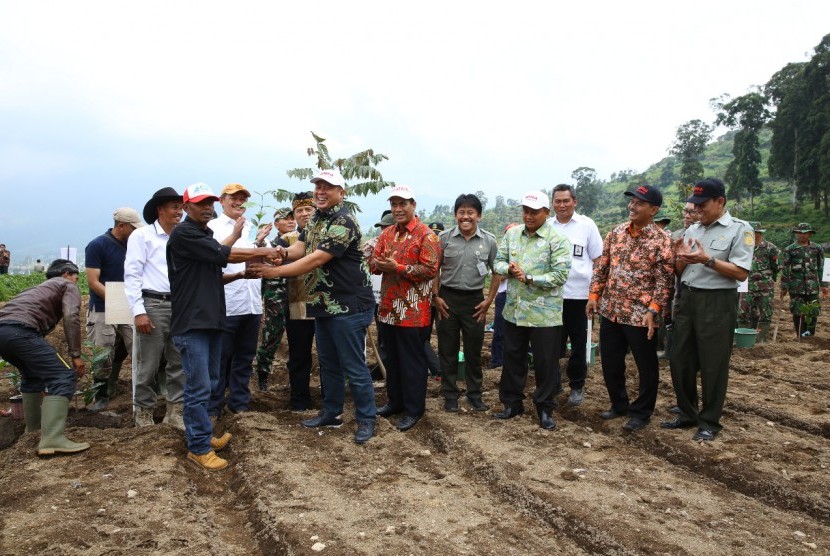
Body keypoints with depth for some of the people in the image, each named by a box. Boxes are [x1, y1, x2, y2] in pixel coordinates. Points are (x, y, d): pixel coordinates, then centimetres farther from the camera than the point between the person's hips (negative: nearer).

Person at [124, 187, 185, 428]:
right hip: (153, 305, -5)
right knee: (148, 365, 2)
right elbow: (132, 275, -5)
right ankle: (143, 413, 18)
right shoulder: (142, 236, 0)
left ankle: (175, 411, 17)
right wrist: (138, 311, -13)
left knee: (179, 362, 7)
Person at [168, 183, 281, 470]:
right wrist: (262, 251, -7)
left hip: (212, 319, 9)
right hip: (191, 322, -9)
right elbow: (224, 254, -15)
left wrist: (241, 274, 14)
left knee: (210, 382, 15)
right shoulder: (183, 234, -10)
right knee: (199, 387, -6)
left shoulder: (206, 235, 19)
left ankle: (202, 435, 28)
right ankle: (199, 447, 6)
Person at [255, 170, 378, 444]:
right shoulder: (316, 219, 13)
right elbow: (299, 249, 6)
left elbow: (317, 260, -24)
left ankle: (366, 420, 15)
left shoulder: (344, 222, -18)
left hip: (348, 306, -9)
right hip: (324, 305, 9)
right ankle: (330, 413, 33)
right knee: (328, 363, 19)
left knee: (354, 367, 0)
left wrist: (277, 271, -21)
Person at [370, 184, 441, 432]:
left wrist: (397, 267, -23)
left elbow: (430, 270, -17)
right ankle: (395, 400, 33)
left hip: (413, 311, -7)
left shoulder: (426, 235, -10)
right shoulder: (387, 233, 12)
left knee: (412, 361, 4)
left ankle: (414, 409, 17)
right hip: (388, 308, 7)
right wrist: (380, 264, -15)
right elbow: (373, 262, 9)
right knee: (391, 358, 17)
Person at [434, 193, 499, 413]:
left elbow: (497, 271, 6)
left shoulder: (489, 241, -1)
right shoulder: (444, 238, -2)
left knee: (474, 350, 10)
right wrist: (435, 296, -3)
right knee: (447, 350, 7)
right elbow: (435, 269, 4)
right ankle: (450, 395, 21)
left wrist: (489, 300, 1)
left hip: (475, 300, 1)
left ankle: (475, 394, 25)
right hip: (447, 298, 0)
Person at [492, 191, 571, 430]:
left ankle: (545, 409, 22)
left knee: (545, 363, 5)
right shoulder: (512, 234, 7)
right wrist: (509, 269, -14)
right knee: (512, 358, 15)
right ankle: (512, 403, 30)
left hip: (544, 313, -5)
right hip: (514, 310, 5)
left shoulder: (557, 239, -10)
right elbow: (498, 262, 8)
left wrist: (530, 279, -21)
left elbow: (561, 275, -16)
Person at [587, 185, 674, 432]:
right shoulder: (616, 232, 7)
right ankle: (619, 404, 34)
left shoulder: (661, 240, -10)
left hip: (640, 315, -5)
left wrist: (653, 311, -18)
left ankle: (641, 412, 26)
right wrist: (594, 295, 5)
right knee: (610, 362, 15)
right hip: (610, 310, 6)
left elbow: (664, 280, -12)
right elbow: (602, 266, 11)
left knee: (646, 367, 9)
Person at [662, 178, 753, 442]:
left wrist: (708, 260, -22)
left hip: (717, 303, -6)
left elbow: (741, 273, -13)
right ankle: (687, 413, 28)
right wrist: (681, 258, -6)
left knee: (713, 365, 3)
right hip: (687, 299, 6)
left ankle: (709, 422, 18)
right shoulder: (692, 230, 12)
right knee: (680, 360, 11)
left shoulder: (740, 229, -5)